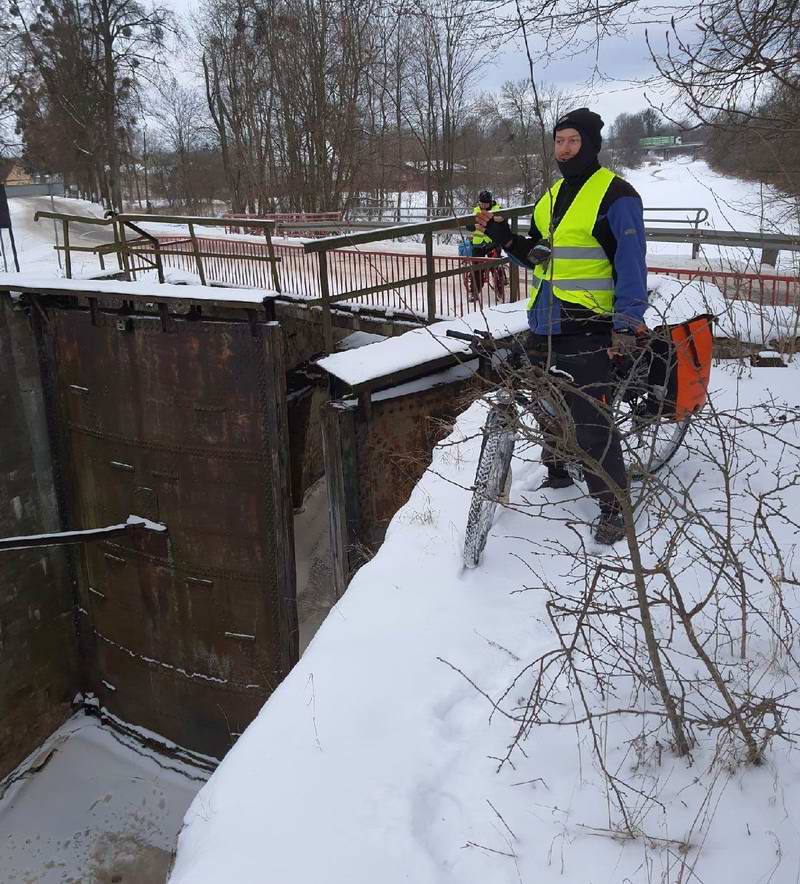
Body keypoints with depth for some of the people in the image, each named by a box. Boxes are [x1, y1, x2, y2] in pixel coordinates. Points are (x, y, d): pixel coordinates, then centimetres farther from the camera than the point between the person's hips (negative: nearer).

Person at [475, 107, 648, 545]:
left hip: (586, 328, -8)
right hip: (544, 324, 8)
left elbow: (631, 263, -12)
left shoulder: (616, 195, -8)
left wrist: (627, 324, -19)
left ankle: (613, 505, 3)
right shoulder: (553, 195, 16)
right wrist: (504, 237, 5)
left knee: (590, 419, -9)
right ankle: (556, 471, 39)